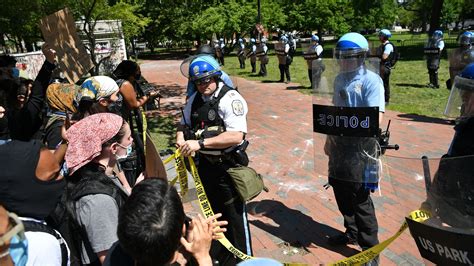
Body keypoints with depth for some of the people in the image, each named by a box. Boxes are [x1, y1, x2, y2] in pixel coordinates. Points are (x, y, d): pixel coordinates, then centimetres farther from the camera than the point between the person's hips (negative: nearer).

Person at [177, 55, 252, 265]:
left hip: (228, 167, -7)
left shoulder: (230, 98, -18)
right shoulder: (194, 99, 5)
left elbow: (236, 136, -29)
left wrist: (200, 143, -30)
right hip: (205, 165, 7)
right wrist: (181, 139, -5)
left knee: (234, 216, 5)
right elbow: (183, 125, 18)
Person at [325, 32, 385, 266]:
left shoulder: (371, 80, -13)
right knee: (341, 191, 17)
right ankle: (352, 232, 38)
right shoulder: (339, 79, 9)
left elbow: (375, 118, -22)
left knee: (360, 197, 1)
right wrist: (329, 138, 17)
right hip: (340, 143, 7)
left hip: (361, 145, -7)